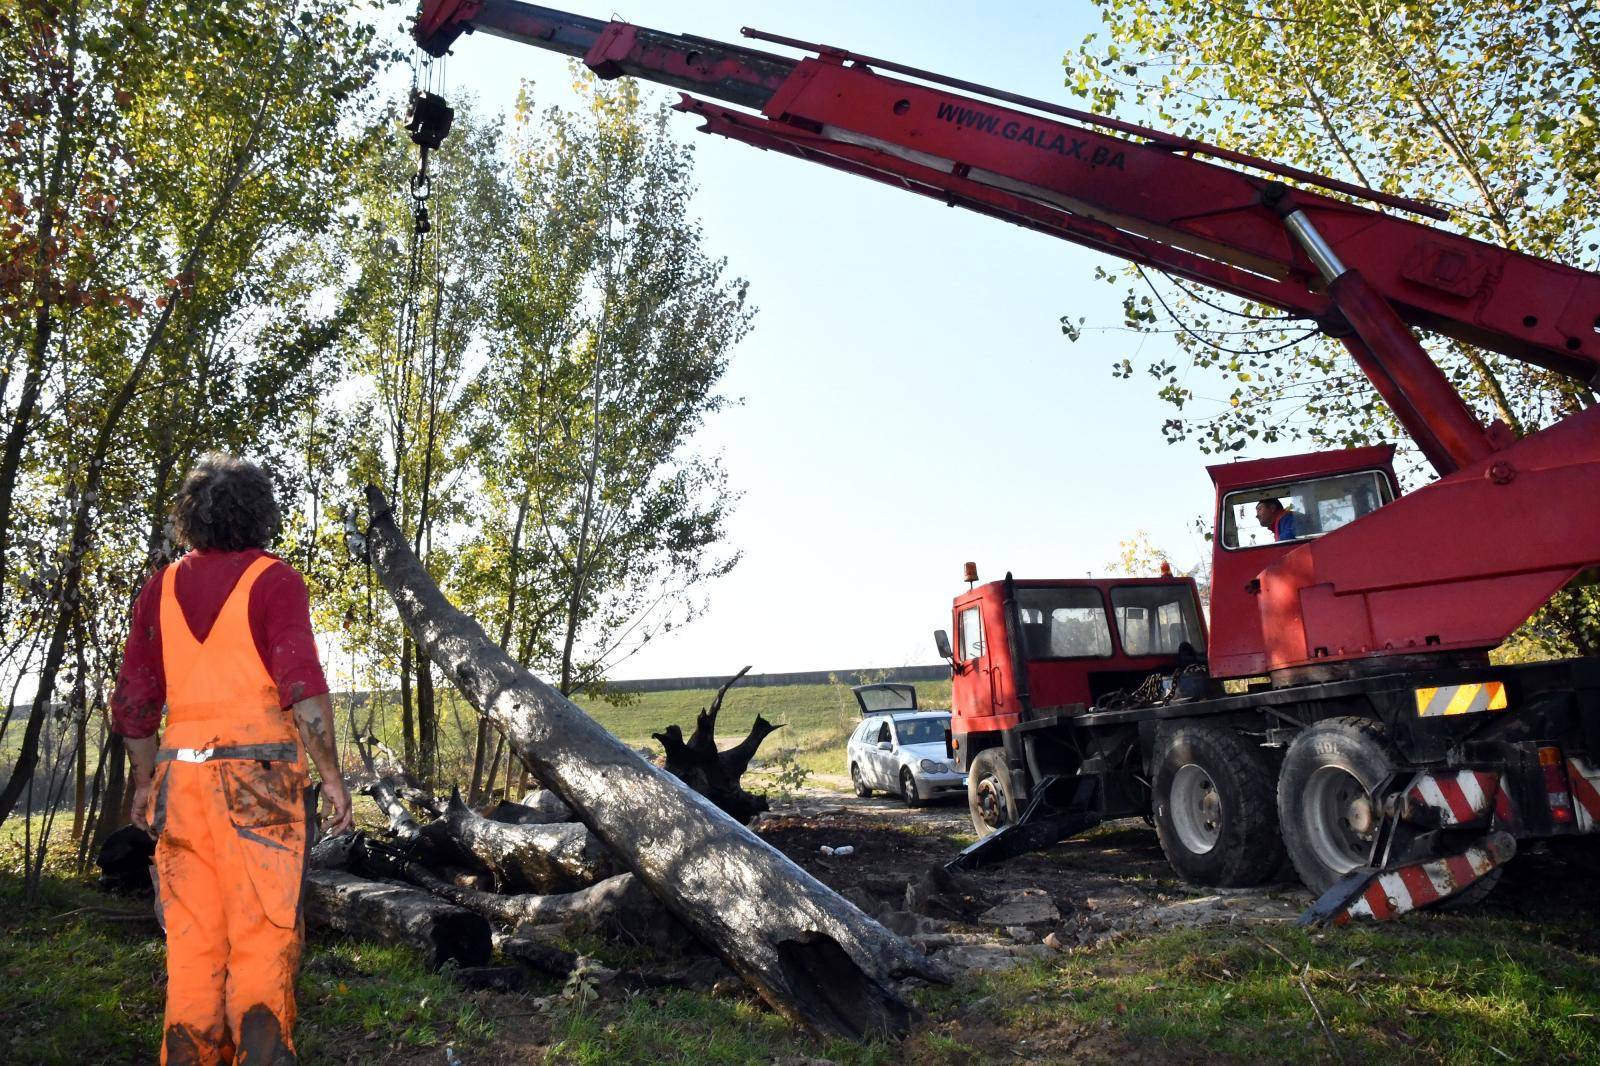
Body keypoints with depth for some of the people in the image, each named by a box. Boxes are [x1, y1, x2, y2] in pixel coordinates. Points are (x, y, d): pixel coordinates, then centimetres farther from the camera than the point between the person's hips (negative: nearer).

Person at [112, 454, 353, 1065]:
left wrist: (144, 780, 23)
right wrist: (331, 775, -9)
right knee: (262, 932, 1)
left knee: (191, 935, 12)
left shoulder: (162, 587, 11)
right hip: (259, 775, -4)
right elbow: (303, 686, -14)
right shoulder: (273, 580, -4)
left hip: (181, 776, 5)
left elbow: (132, 701, 12)